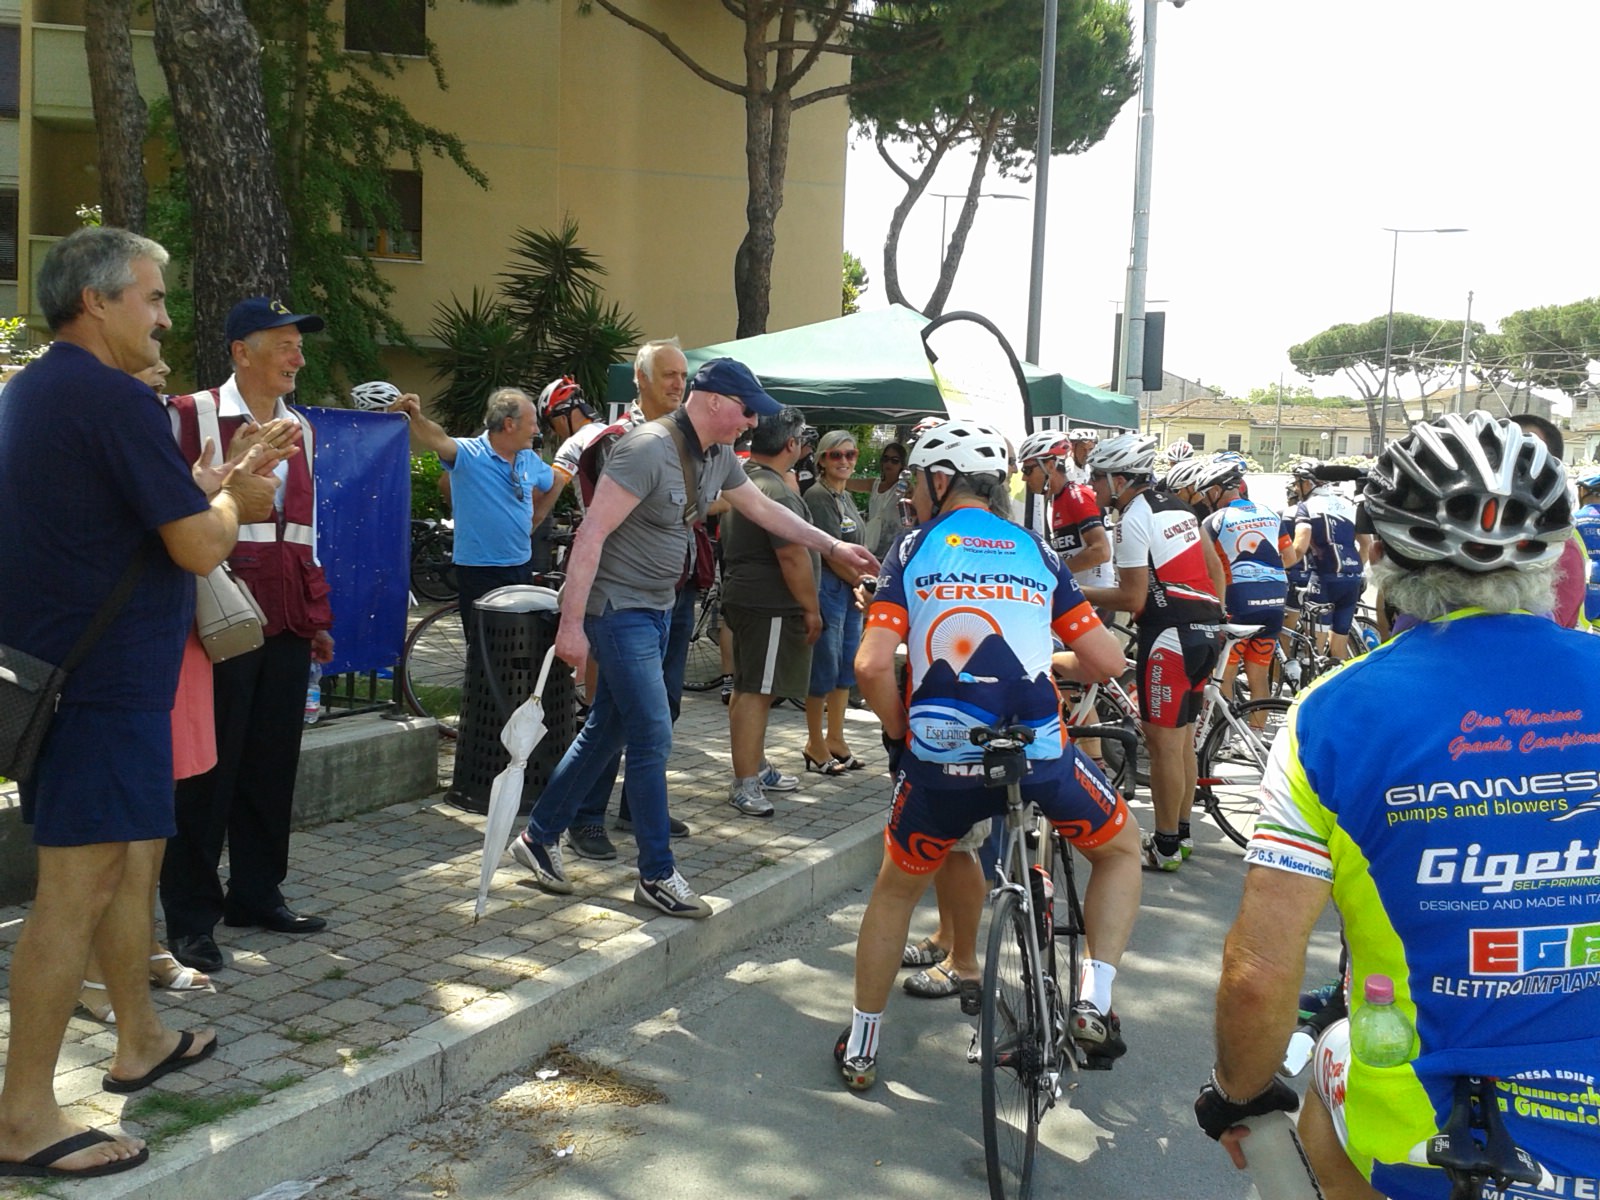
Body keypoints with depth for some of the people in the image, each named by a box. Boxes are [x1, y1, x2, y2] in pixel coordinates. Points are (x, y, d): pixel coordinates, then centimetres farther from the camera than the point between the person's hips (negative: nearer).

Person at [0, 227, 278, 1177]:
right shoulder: (117, 400, -17)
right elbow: (200, 547, -18)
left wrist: (218, 490, 15)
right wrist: (234, 500, 2)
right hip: (105, 679, -10)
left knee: (133, 852, 19)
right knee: (79, 883, -6)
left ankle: (142, 1040, 32)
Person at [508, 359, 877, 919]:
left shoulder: (718, 457, 6)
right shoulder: (649, 448, -22)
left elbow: (764, 509, 23)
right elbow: (591, 534, -24)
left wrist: (834, 547, 24)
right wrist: (571, 624, -26)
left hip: (658, 609, 9)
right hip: (619, 607, -9)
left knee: (606, 730, 14)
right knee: (652, 737, -8)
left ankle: (538, 837, 27)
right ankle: (657, 876, 3)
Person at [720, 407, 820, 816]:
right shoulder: (778, 493, -21)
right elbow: (792, 556, -23)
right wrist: (811, 609, -16)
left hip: (743, 596, 11)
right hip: (770, 605, -11)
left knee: (749, 688, 18)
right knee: (756, 691, -8)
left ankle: (756, 766, 30)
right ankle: (745, 785, -5)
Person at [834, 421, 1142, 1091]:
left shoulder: (912, 550, 4)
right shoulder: (1036, 552, 11)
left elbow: (872, 665, -9)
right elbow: (1106, 660, 7)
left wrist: (897, 732, 9)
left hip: (940, 763, 0)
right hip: (1038, 755, 0)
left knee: (896, 889, 24)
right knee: (1121, 848, 27)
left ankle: (860, 1048, 32)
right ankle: (1095, 1002, 12)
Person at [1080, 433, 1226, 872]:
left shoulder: (1134, 519, -12)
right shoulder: (1177, 506, 15)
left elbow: (1134, 599, -15)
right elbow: (1215, 569, 19)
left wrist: (1079, 594, -6)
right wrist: (1212, 620, 27)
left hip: (1169, 635, -10)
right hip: (1203, 632, 10)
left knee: (1163, 740, -2)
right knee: (1182, 736, 17)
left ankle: (1166, 847, 4)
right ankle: (1181, 833, 26)